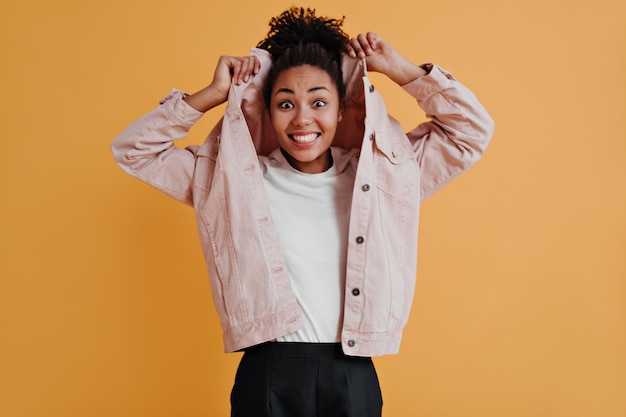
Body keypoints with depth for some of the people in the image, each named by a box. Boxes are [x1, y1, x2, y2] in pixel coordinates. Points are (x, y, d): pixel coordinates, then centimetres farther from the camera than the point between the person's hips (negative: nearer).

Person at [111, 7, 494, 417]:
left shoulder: (381, 173, 4)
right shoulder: (236, 179, 2)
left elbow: (473, 130, 8)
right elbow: (133, 150, 3)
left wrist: (402, 70, 2)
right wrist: (214, 94, -4)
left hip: (354, 378, 2)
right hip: (268, 377, -1)